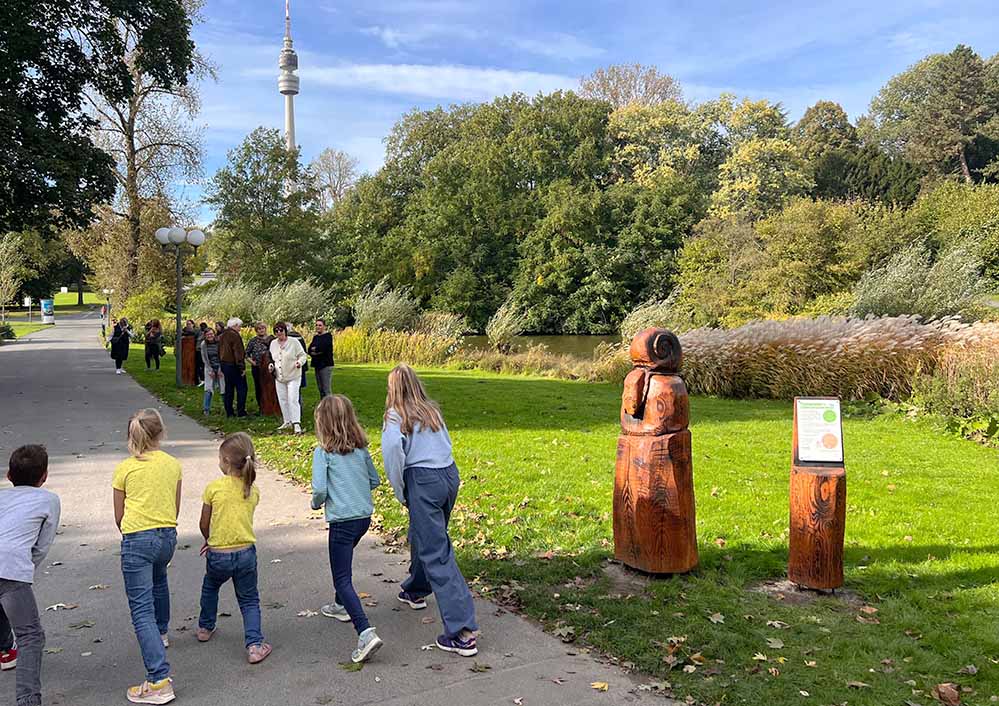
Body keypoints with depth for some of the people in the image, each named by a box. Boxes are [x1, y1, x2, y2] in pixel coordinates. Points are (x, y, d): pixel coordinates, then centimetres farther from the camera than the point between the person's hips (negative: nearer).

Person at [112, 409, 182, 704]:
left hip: (137, 539, -5)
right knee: (159, 580, 35)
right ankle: (161, 633, 58)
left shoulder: (124, 469, -3)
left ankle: (159, 680, -14)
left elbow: (119, 517, 4)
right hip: (168, 536, 5)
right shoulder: (173, 464, 5)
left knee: (142, 610, -6)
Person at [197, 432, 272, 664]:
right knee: (249, 600, 13)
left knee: (210, 588, 30)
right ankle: (254, 645, 0)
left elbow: (204, 525, -1)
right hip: (246, 553, 1)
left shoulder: (214, 487, -10)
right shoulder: (253, 491, -1)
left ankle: (205, 628, 44)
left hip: (218, 555, -1)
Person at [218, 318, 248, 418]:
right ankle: (241, 411, -3)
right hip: (234, 366, -9)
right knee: (241, 388, -2)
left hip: (224, 364, 9)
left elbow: (220, 351, 20)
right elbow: (238, 353, -20)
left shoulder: (222, 336, 13)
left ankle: (229, 412, 14)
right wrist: (242, 367, -17)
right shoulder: (235, 335, -16)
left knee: (228, 389, 12)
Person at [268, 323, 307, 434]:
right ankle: (287, 421, 23)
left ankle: (297, 424, -11)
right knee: (282, 400, 10)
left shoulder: (294, 342, -7)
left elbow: (303, 355, -4)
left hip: (293, 376, -6)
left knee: (293, 400, -12)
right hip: (279, 377, 6)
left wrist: (300, 362, -24)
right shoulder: (273, 344, 9)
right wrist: (271, 365, 3)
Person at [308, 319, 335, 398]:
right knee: (320, 389, 11)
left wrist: (314, 349, -1)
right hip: (317, 365, 8)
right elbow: (309, 350, 6)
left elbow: (323, 348, -18)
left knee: (327, 390, -11)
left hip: (326, 365, -8)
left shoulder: (328, 336, -5)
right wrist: (318, 351, -12)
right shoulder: (315, 337, 17)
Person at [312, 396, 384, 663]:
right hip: (365, 515, 7)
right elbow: (374, 480, 12)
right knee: (342, 562, 31)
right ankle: (341, 606, 48)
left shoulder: (323, 452, -12)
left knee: (342, 578, -5)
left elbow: (319, 488, -18)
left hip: (342, 520, -7)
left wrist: (316, 503, 3)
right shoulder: (361, 448, 5)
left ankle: (366, 632, -18)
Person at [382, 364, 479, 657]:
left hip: (422, 482, -7)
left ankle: (462, 631, -10)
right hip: (450, 474, 7)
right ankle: (415, 591, 52)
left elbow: (392, 447, -22)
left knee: (437, 554, -5)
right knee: (422, 536, 29)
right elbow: (447, 442, 10)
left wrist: (400, 491, -11)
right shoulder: (432, 410, 15)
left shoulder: (396, 416, -5)